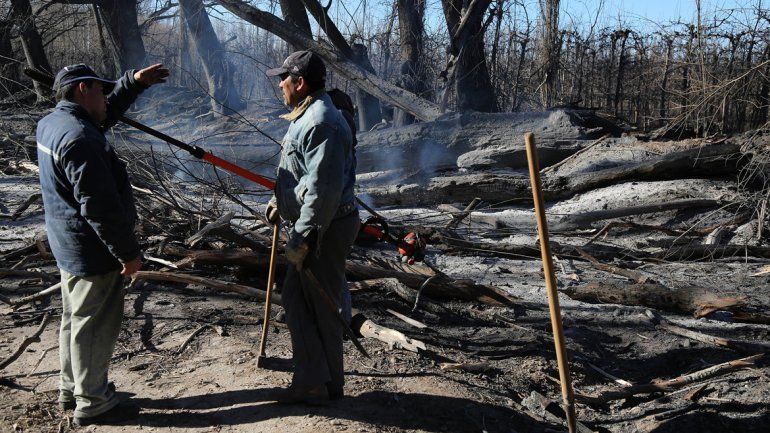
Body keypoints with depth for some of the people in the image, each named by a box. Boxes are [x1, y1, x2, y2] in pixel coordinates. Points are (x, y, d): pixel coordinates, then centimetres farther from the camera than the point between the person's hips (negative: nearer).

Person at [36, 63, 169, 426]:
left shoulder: (50, 124, 6)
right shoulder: (80, 140, -25)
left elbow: (107, 112, 24)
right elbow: (100, 207, -26)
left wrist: (135, 82, 16)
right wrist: (128, 252, -19)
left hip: (68, 246, 10)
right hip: (93, 251, -10)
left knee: (75, 320, 22)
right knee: (94, 324, 2)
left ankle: (71, 389, 36)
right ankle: (93, 403, 15)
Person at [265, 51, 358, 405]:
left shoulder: (321, 123, -22)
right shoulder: (307, 115, 15)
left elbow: (323, 189, -28)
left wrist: (301, 238, -26)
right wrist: (280, 201, 22)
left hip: (324, 229, -11)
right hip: (310, 223, 11)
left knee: (320, 307, 1)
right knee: (295, 299, 15)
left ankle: (325, 384, 16)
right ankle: (310, 381, 24)